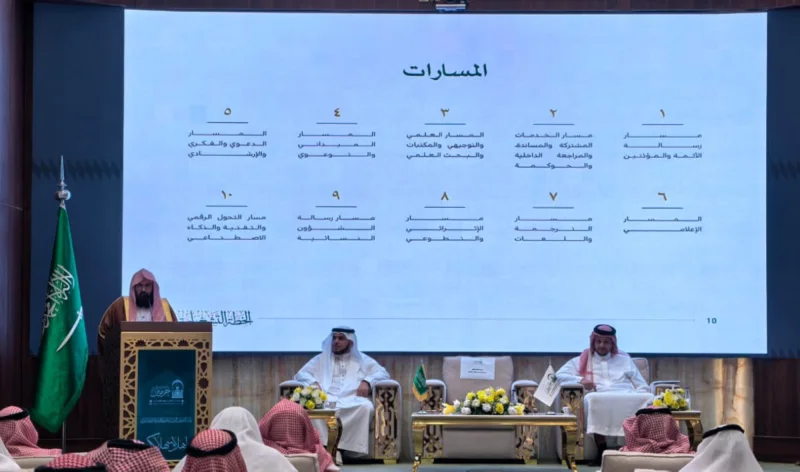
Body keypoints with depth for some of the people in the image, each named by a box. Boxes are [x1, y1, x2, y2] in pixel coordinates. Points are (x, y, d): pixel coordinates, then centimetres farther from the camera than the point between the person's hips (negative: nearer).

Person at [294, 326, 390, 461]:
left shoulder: (362, 360, 23)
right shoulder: (321, 358, 25)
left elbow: (383, 373, 15)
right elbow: (301, 374, 18)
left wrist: (367, 382, -6)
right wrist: (313, 383, -5)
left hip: (352, 400, 0)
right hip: (326, 400, 0)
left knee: (366, 407, -36)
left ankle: (340, 447, -31)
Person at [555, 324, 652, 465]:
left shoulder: (624, 359, 28)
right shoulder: (582, 360, 23)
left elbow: (642, 385, 21)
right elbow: (560, 375, 12)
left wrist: (641, 399, -2)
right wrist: (580, 380, -5)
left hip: (626, 398, 2)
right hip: (599, 399, -1)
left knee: (647, 400, -31)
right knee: (591, 400, -39)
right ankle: (602, 451, -33)